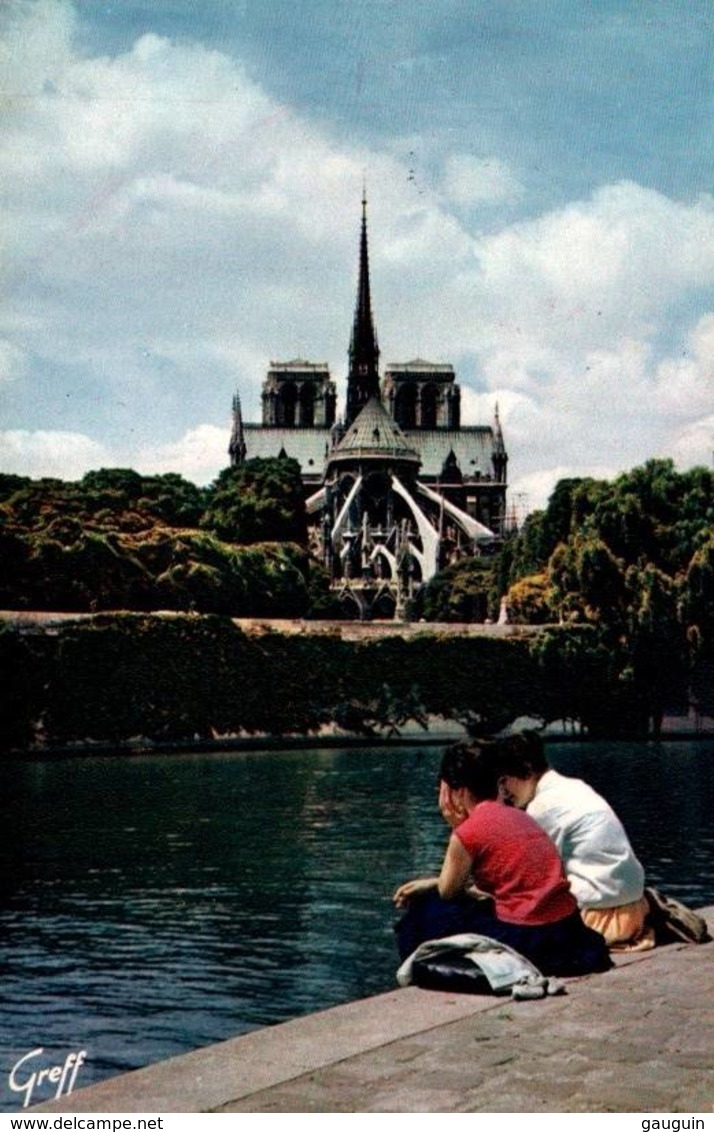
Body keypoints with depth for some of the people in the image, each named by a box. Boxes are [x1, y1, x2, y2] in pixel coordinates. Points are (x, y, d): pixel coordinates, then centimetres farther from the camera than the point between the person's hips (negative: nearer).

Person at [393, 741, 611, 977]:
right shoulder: (518, 817, 14)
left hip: (527, 938, -7)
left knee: (426, 912, 11)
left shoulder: (467, 832, -9)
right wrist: (429, 884, 25)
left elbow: (447, 891, 5)